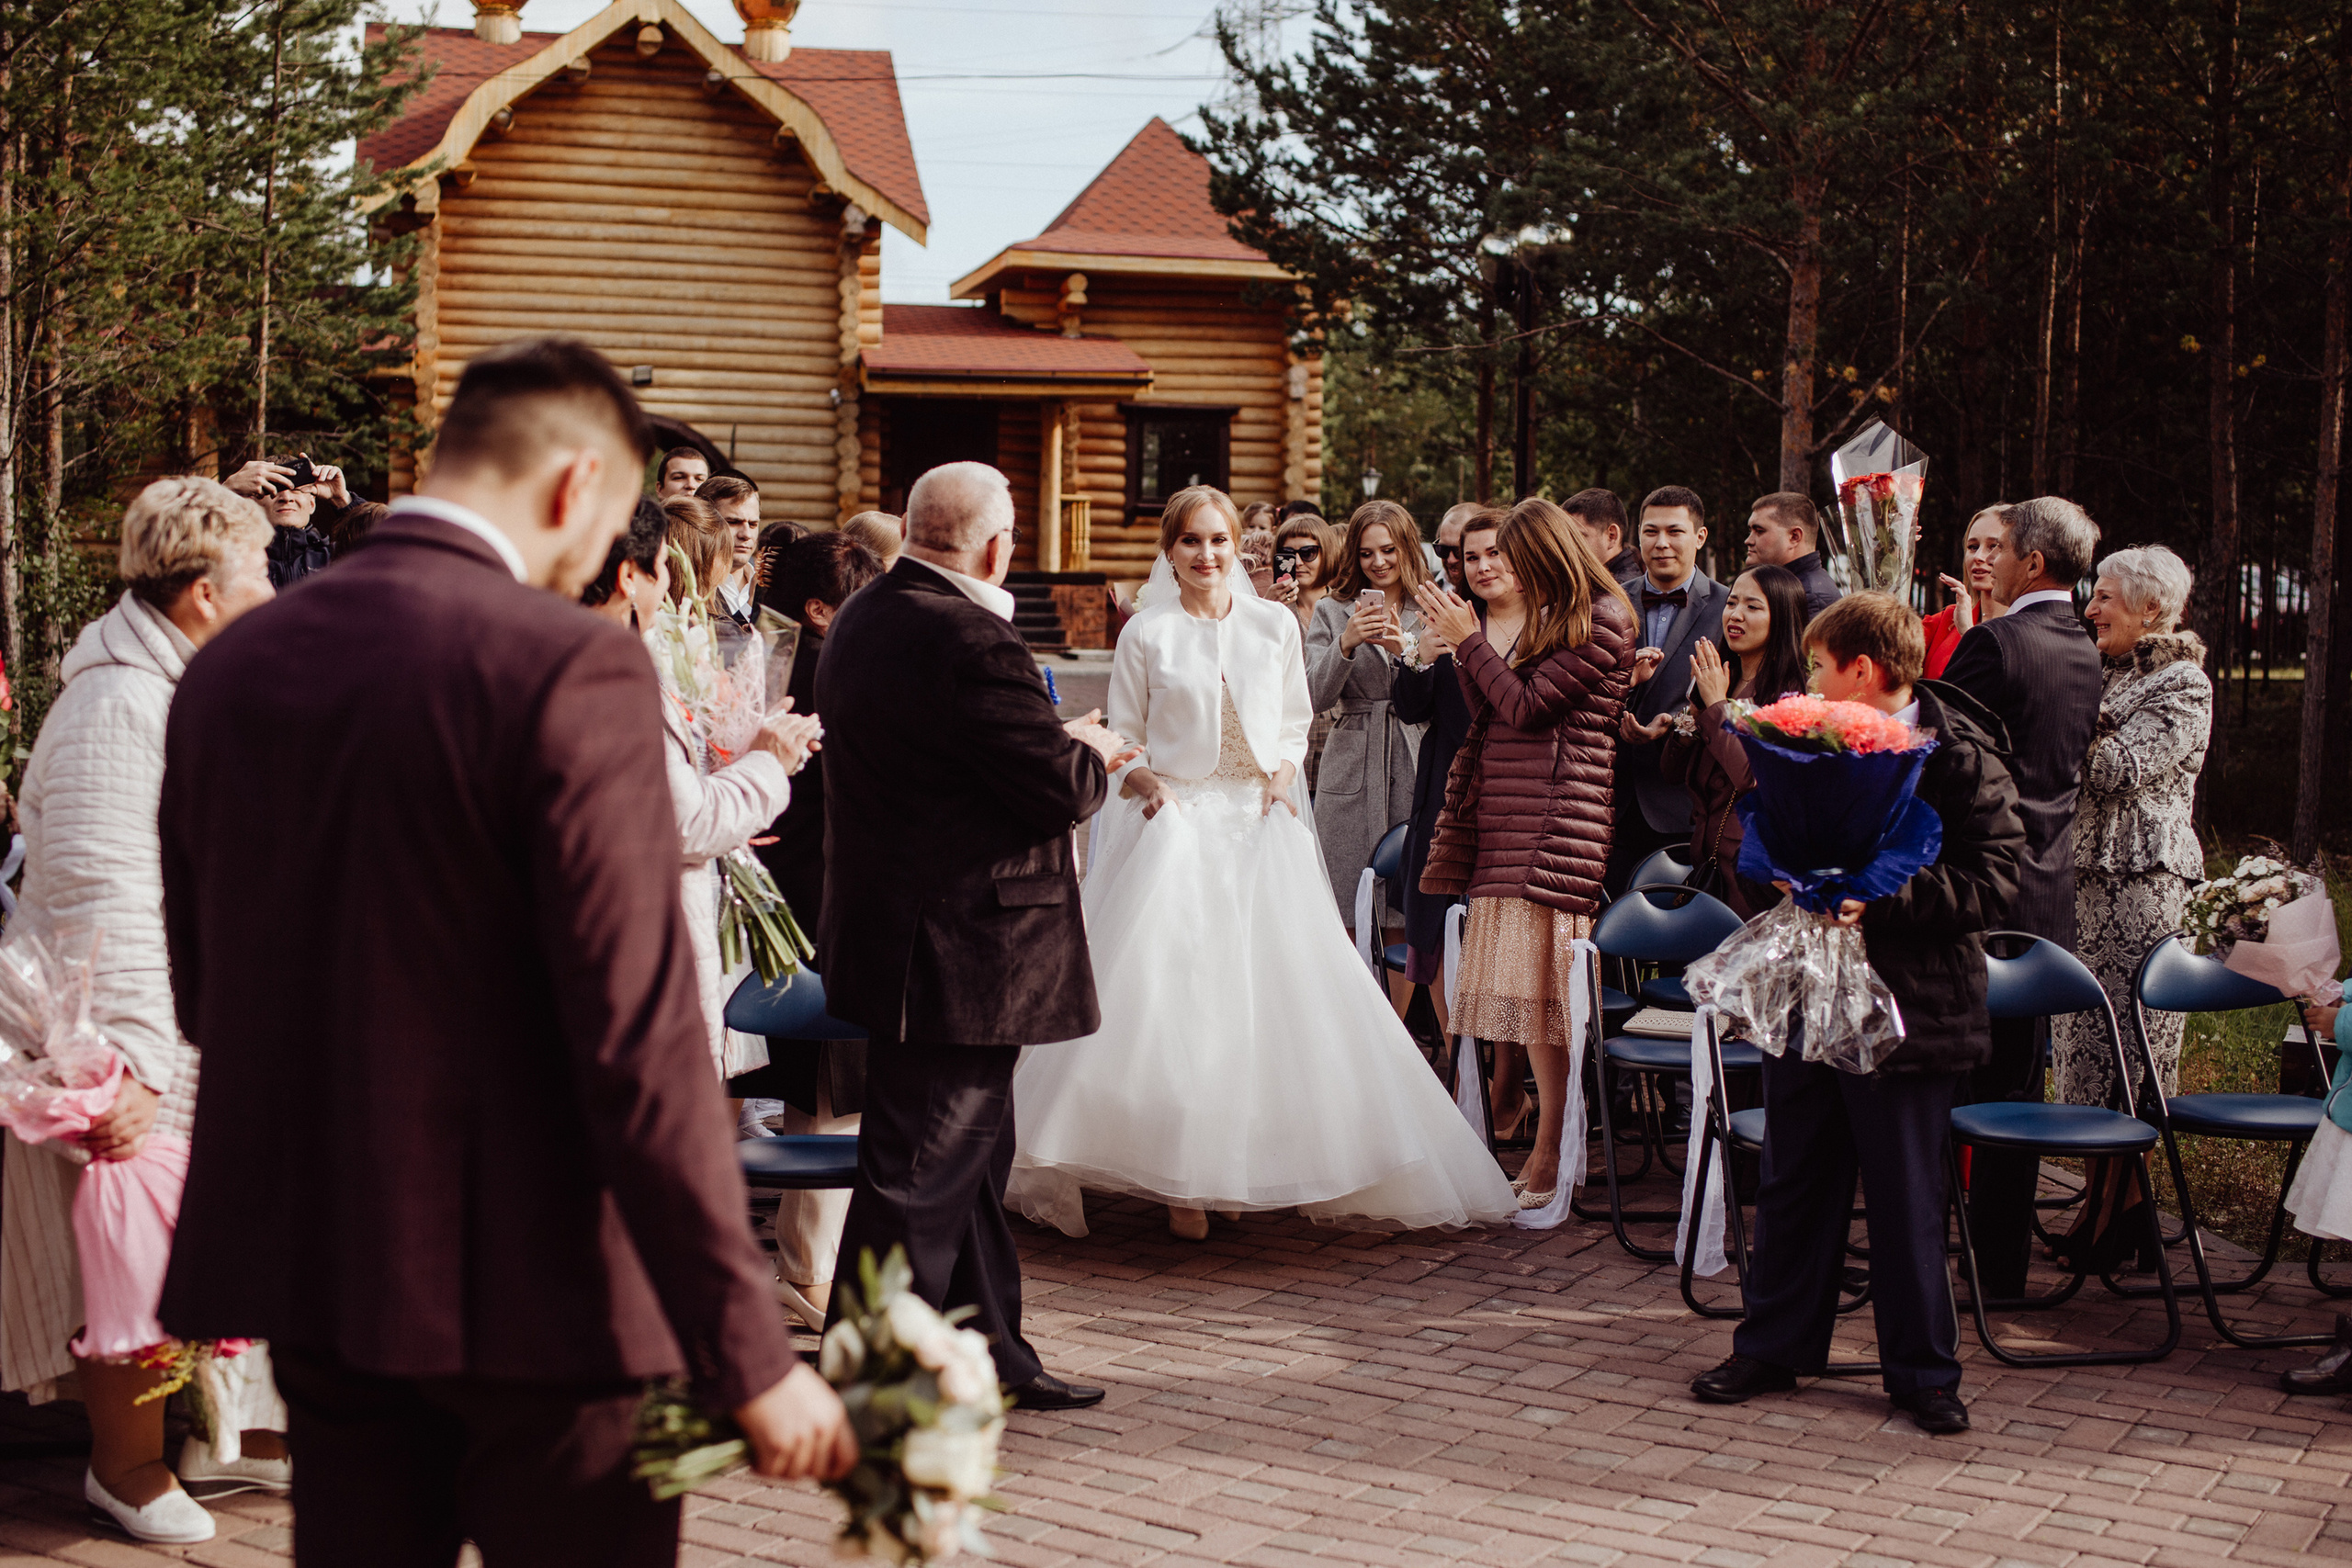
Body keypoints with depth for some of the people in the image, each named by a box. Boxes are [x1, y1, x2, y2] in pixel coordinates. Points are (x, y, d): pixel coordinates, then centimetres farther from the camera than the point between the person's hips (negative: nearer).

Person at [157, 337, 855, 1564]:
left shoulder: (228, 666, 5)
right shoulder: (570, 667, -16)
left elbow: (203, 996, 14)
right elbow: (638, 1039, -21)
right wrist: (749, 1354, -17)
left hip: (306, 1272, 6)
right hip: (531, 1281, -6)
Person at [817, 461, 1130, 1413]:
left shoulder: (858, 620, 9)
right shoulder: (970, 642, -22)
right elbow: (1063, 788, -20)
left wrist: (1062, 744, 14)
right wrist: (1093, 753, 2)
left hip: (886, 932, 10)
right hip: (959, 956, -10)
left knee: (973, 1156, 20)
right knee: (921, 1173, -2)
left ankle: (991, 1354, 32)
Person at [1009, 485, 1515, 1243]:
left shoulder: (1274, 625, 8)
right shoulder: (1146, 635, 3)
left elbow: (1294, 725, 15)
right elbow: (1122, 739, 7)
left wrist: (1285, 772, -4)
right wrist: (1142, 780, -12)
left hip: (1259, 831, 2)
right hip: (1173, 828, -2)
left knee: (1271, 994, -2)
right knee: (1166, 997, -11)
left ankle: (1246, 1170, 11)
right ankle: (1179, 1180, -5)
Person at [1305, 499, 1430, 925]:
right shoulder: (1332, 611, 9)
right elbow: (1315, 697, 0)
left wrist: (1406, 650, -14)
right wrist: (1346, 644, -16)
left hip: (1417, 768, 0)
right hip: (1352, 773, 0)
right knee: (1351, 920, -2)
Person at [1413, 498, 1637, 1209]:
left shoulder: (1603, 623, -7)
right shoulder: (1548, 616, 19)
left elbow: (1526, 707, -12)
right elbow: (1489, 716, 17)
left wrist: (1470, 640, -4)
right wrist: (1466, 643, 8)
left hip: (1556, 817, -8)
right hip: (1508, 814, 8)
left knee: (1542, 983, -10)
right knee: (1530, 985, 5)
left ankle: (1552, 1158, -6)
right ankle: (1549, 1146, 7)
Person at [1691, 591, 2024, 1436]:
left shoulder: (1959, 757, -11)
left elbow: (1994, 882, -16)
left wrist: (1879, 898, -24)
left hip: (1906, 1010, -6)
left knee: (1907, 1199, 4)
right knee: (1792, 1183, 14)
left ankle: (1922, 1372, 18)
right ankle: (1775, 1347, 26)